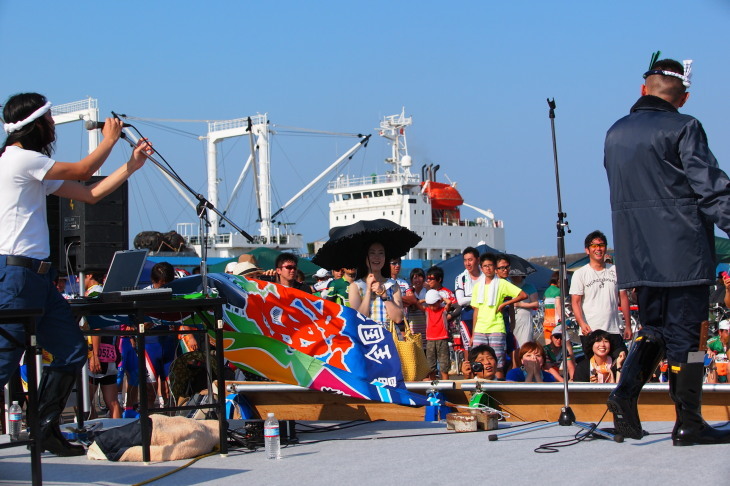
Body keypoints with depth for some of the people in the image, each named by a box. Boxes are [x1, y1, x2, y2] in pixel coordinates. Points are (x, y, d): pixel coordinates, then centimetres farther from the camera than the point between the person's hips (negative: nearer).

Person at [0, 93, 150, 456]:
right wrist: (109, 141, 13)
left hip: (37, 274, 10)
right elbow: (82, 171, -3)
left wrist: (132, 165, 19)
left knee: (72, 350, 10)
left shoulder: (33, 167, 20)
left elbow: (90, 194, 20)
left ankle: (45, 429, 16)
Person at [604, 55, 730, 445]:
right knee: (685, 333, -1)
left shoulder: (615, 133, 12)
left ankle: (626, 393, -3)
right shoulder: (682, 129, -8)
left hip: (638, 254, 6)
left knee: (653, 328, 17)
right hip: (683, 251, -6)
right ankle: (688, 424, 1)